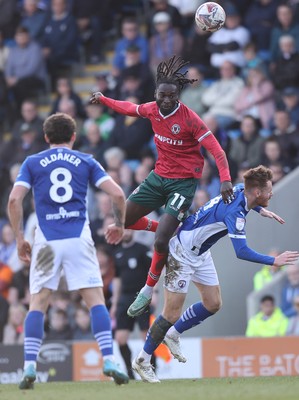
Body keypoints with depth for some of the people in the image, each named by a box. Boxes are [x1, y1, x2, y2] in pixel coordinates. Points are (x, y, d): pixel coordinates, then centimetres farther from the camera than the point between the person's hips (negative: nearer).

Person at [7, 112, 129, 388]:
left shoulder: (32, 163, 12)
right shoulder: (86, 162, 12)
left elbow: (14, 200, -1)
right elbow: (118, 194, 3)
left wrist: (20, 238, 7)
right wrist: (120, 225, 19)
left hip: (46, 240, 0)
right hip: (79, 236, 0)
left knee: (38, 303, 5)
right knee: (95, 299, 2)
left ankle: (29, 368, -5)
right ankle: (109, 361, -9)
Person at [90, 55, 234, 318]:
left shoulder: (189, 119, -22)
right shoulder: (152, 110, -4)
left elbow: (216, 149, -24)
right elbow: (130, 109, 20)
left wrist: (225, 179, -37)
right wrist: (103, 99, 26)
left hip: (183, 183, -7)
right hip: (159, 176, 7)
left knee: (160, 242, -15)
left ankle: (148, 290, 5)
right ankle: (171, 231, 29)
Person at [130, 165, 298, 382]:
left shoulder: (240, 190, -4)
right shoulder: (235, 212, -32)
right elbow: (242, 252, -36)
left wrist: (262, 210, 18)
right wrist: (274, 261, -32)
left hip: (201, 252, 10)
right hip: (183, 252, -10)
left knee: (213, 304, 9)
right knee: (172, 313, -6)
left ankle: (173, 334, 28)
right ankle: (142, 361, 8)